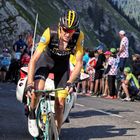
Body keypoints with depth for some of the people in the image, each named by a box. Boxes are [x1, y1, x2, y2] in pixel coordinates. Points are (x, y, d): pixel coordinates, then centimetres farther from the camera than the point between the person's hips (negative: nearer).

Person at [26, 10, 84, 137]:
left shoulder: (79, 36, -30)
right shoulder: (50, 33, -35)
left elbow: (79, 63, -23)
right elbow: (34, 59, -34)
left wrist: (69, 82, -38)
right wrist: (29, 84, -42)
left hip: (63, 64, 2)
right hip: (46, 59, -2)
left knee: (60, 103, -4)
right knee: (38, 88, -29)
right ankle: (32, 116, -1)